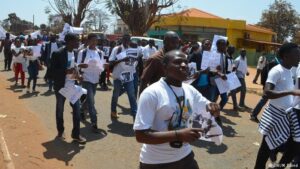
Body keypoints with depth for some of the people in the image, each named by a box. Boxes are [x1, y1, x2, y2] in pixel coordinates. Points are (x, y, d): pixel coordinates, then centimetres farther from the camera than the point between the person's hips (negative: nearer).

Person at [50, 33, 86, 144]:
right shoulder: (58, 54, -16)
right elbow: (52, 72, -16)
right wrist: (66, 71, -29)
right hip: (61, 87, -5)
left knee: (77, 109, 1)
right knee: (60, 110, 12)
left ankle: (76, 134, 11)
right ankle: (60, 131, 32)